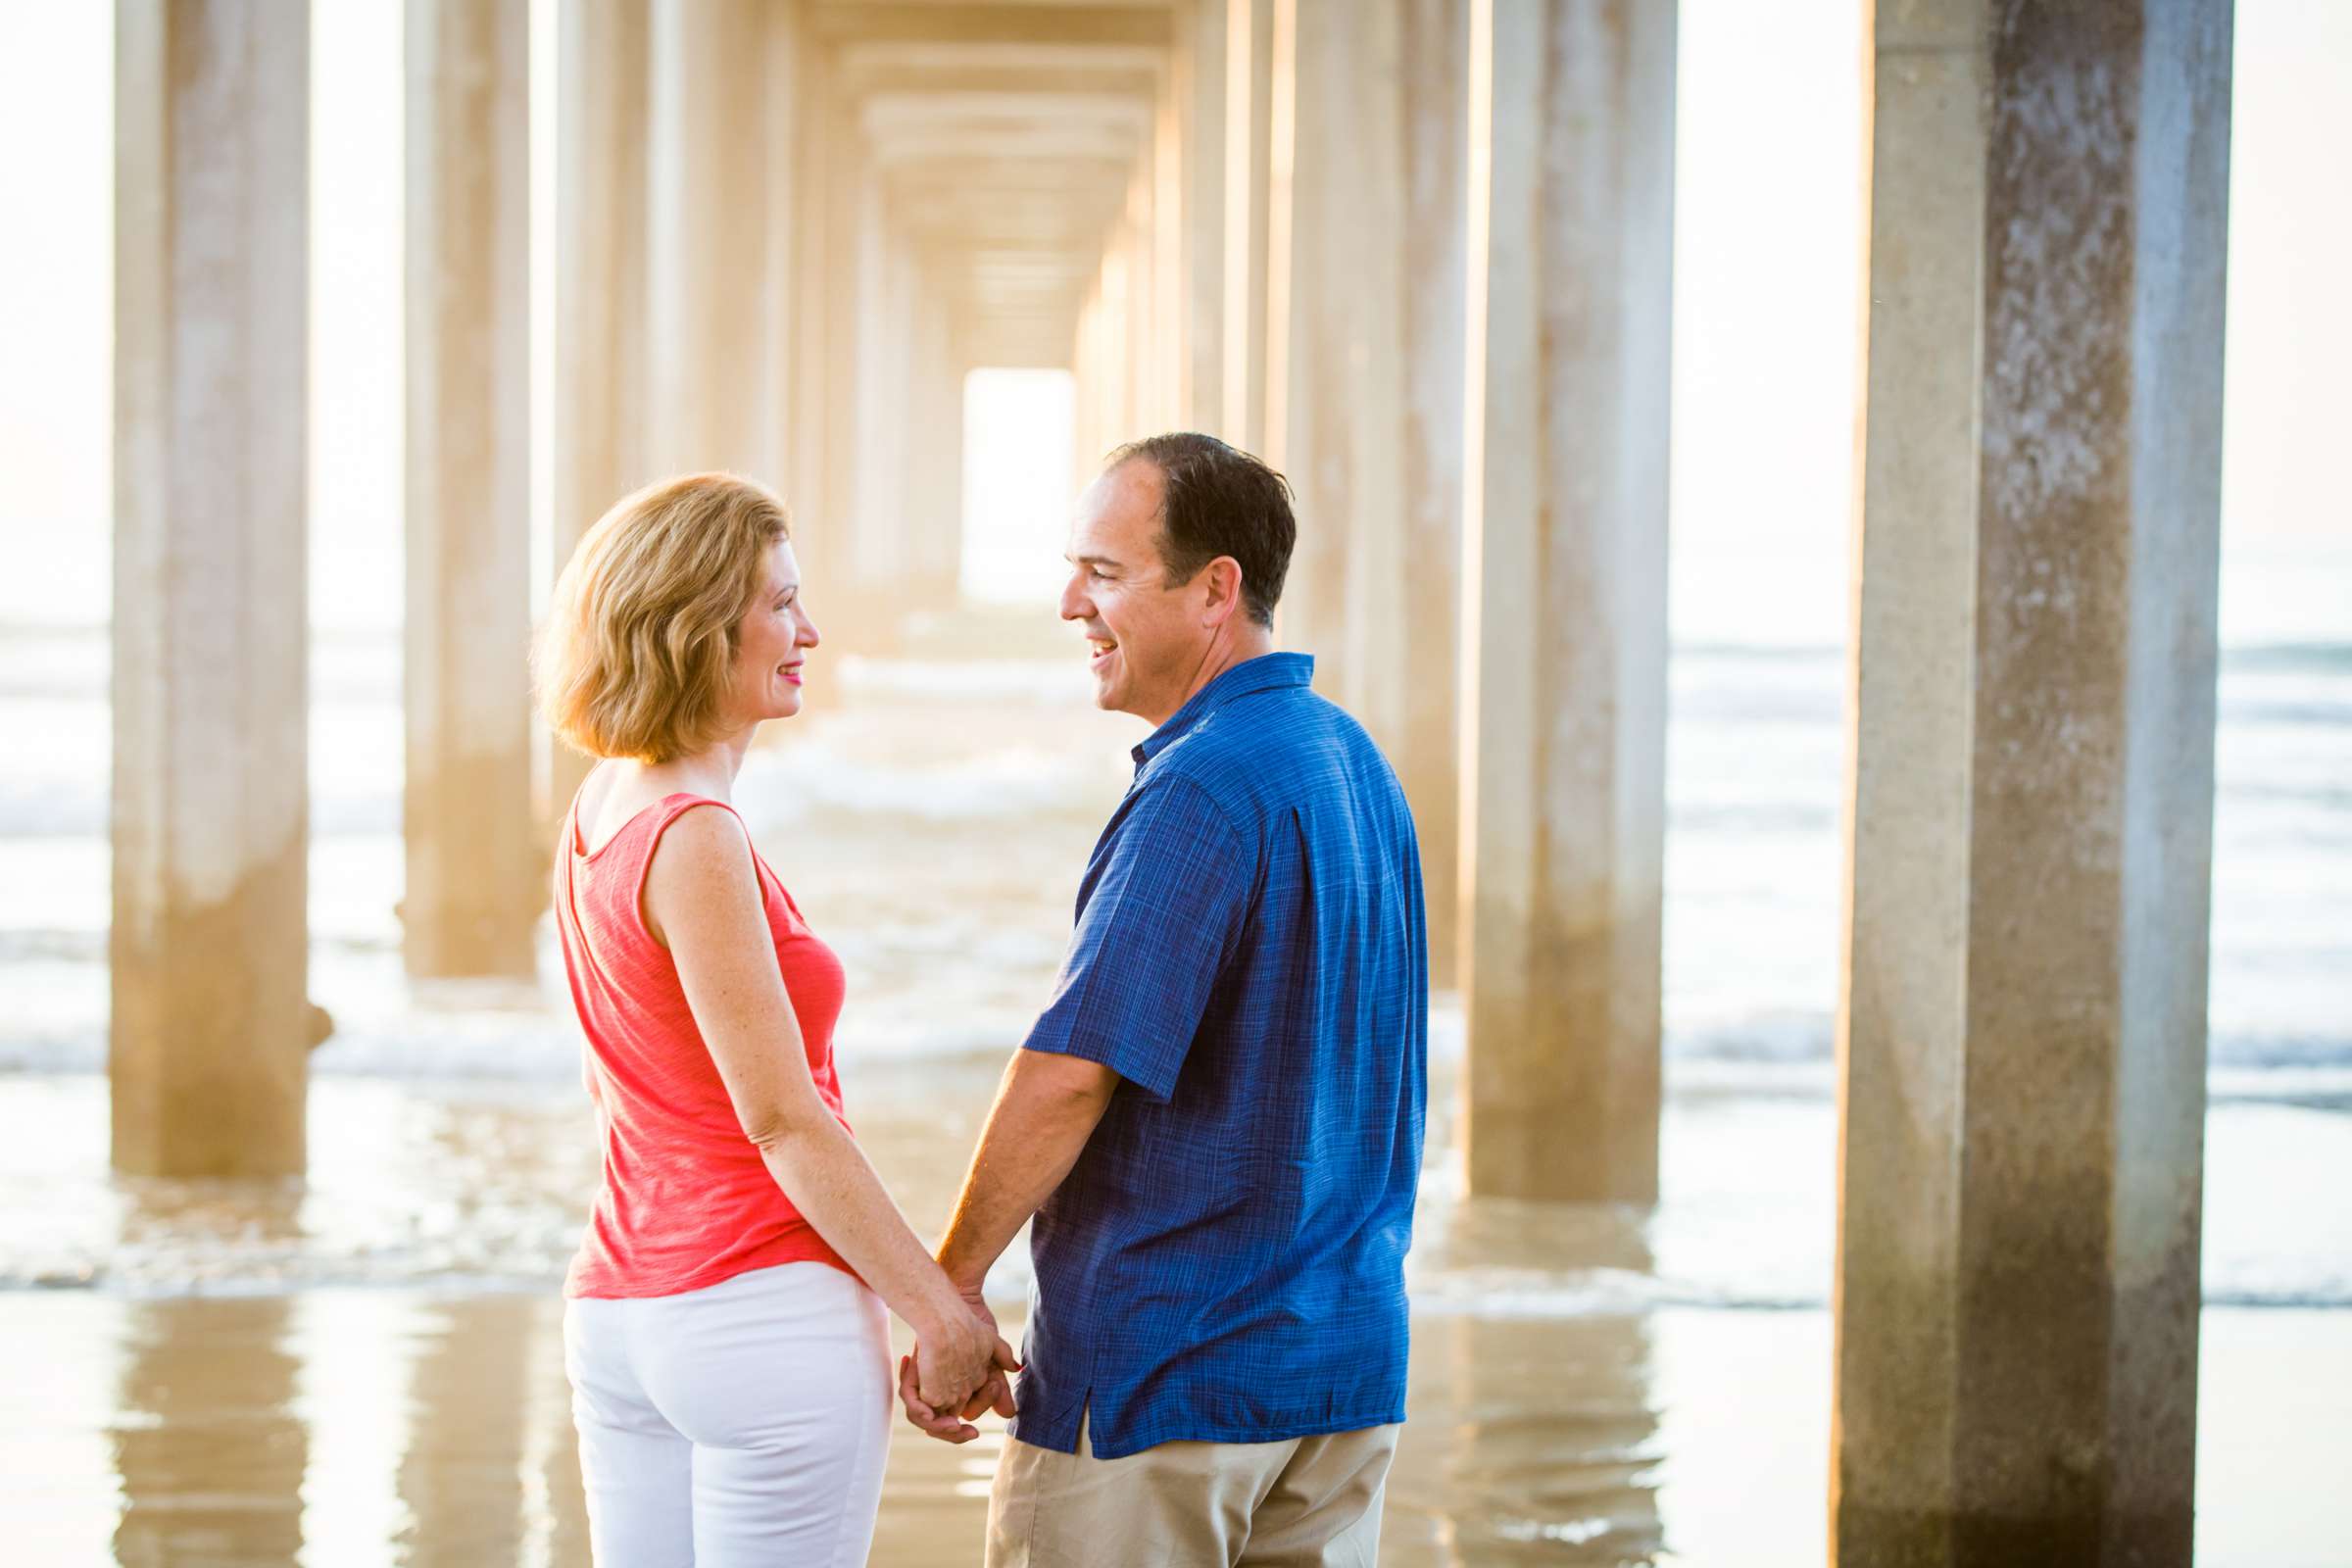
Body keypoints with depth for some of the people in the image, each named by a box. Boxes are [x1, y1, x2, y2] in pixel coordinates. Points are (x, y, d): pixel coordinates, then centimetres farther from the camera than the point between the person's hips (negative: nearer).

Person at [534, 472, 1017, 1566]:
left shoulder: (600, 812, 10)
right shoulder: (694, 839, -17)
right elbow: (782, 1119, -17)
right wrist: (943, 1312, -12)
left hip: (618, 1310, 9)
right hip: (763, 1312, -9)